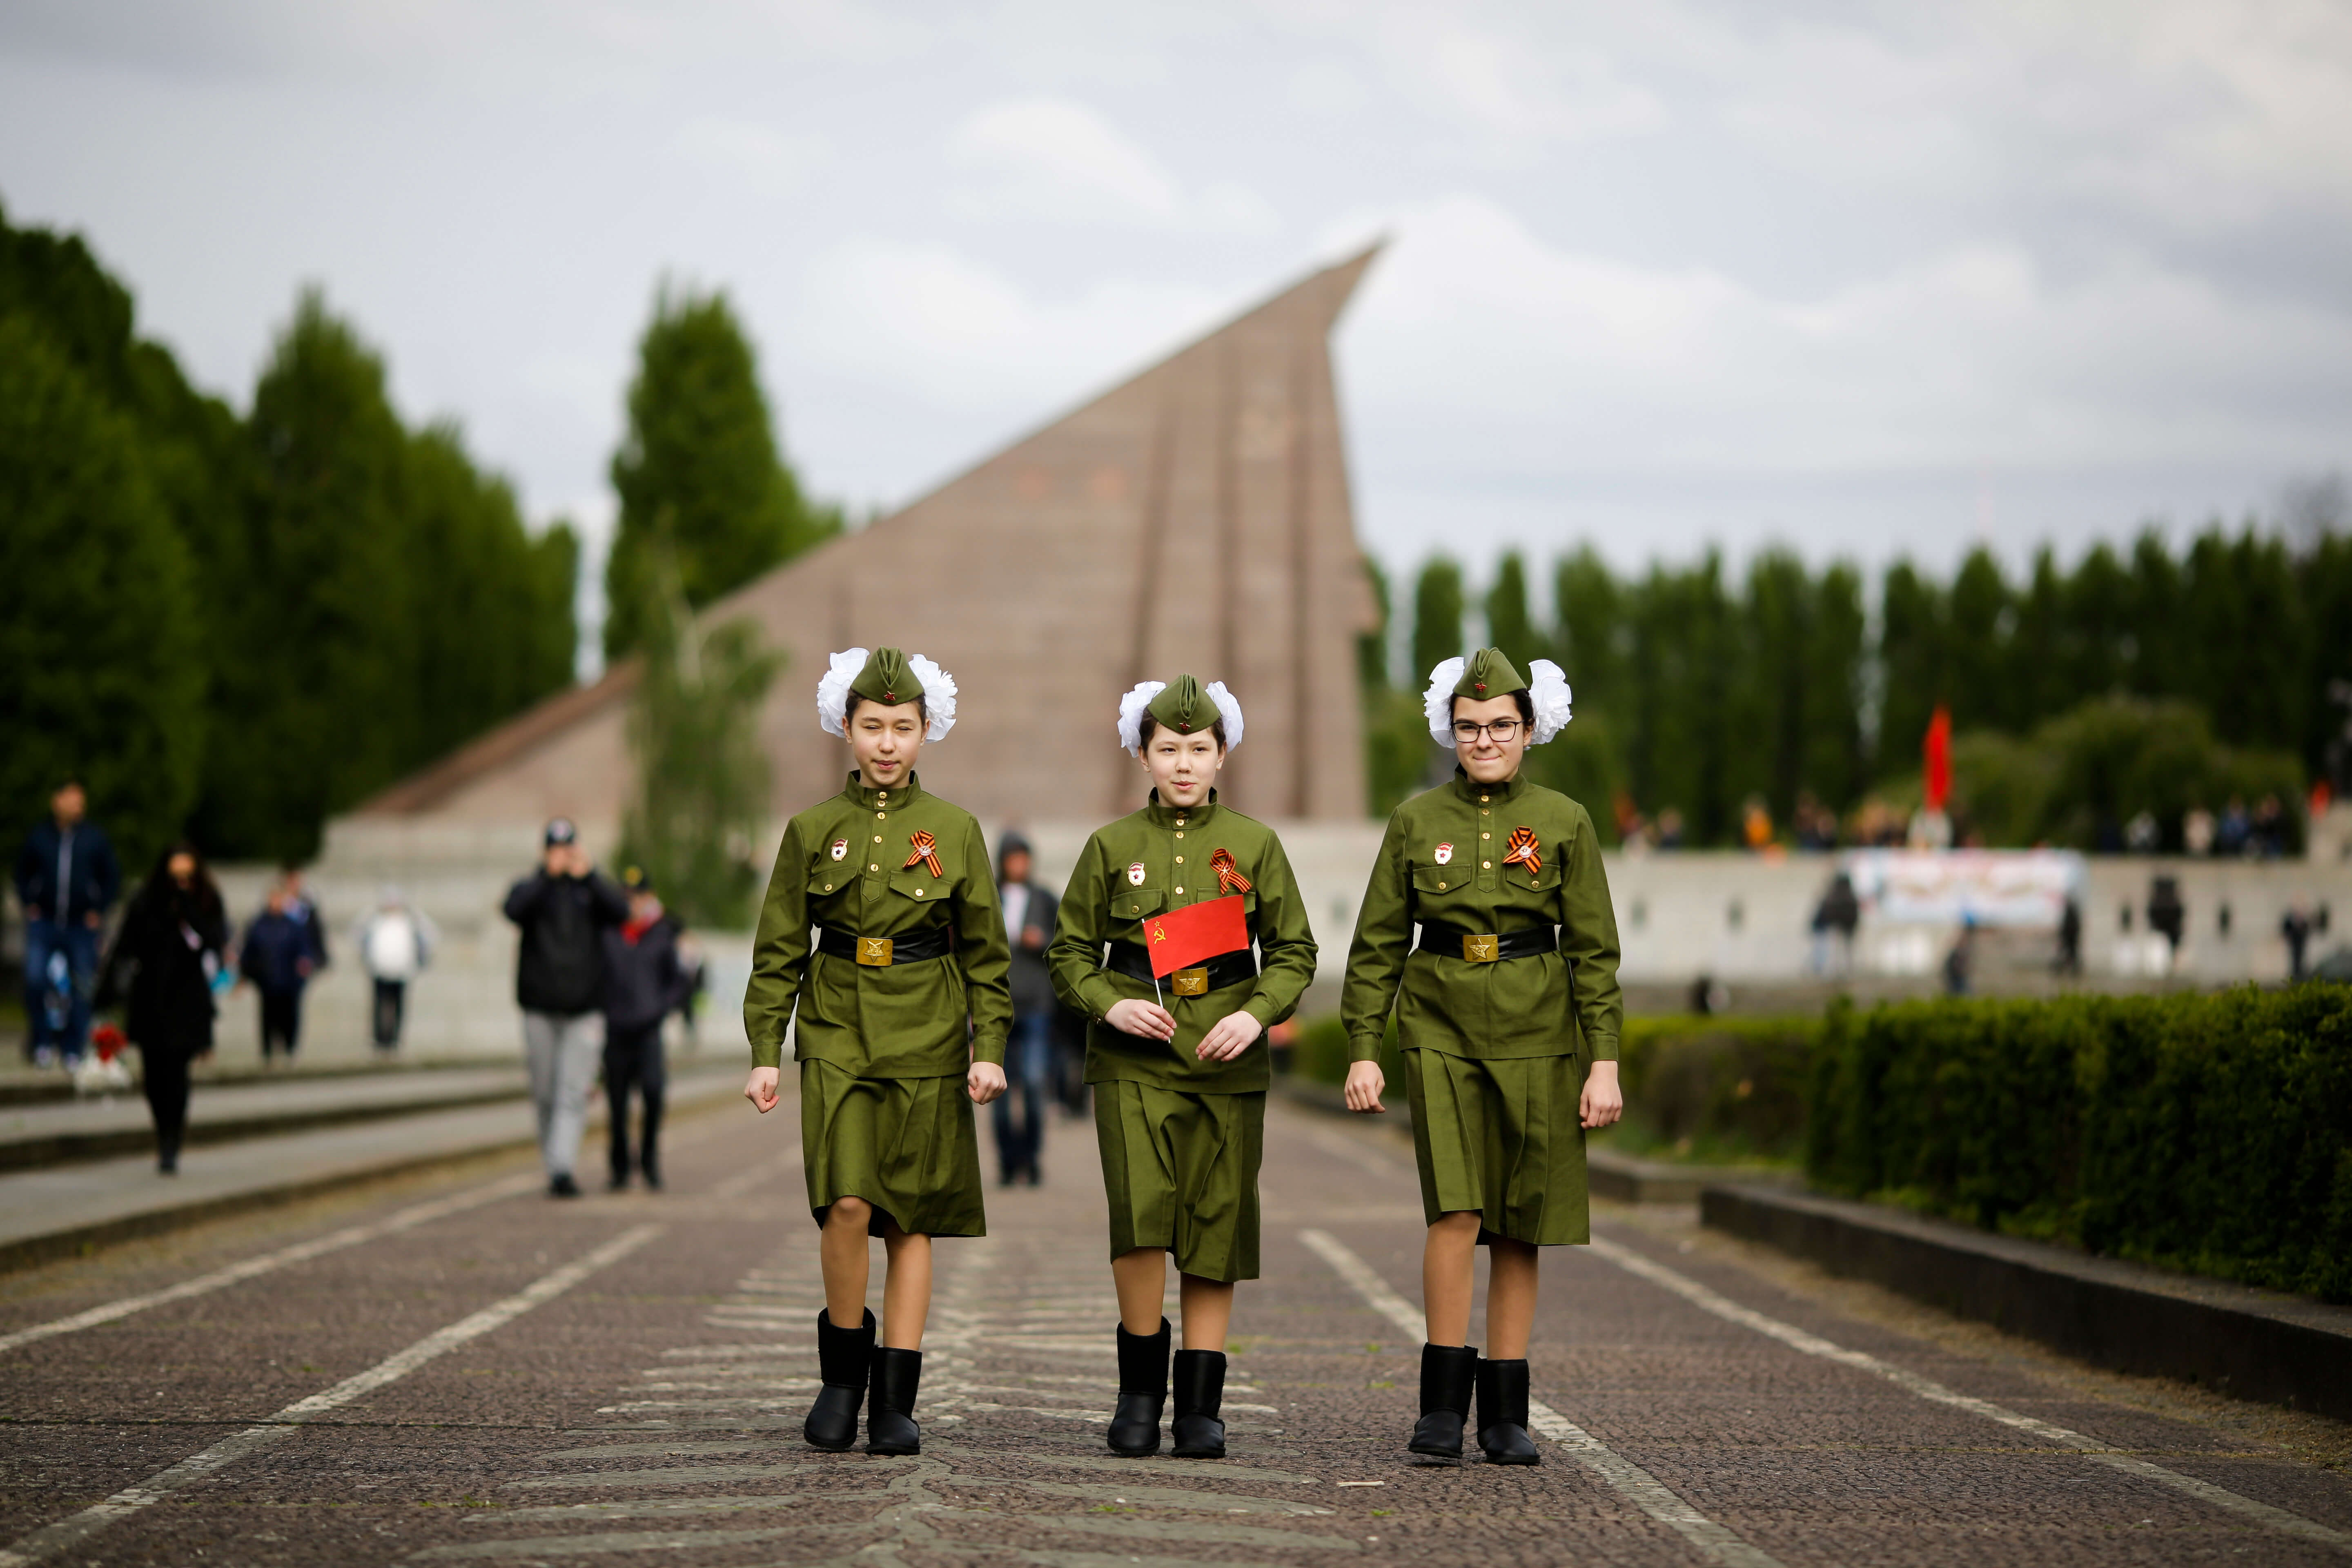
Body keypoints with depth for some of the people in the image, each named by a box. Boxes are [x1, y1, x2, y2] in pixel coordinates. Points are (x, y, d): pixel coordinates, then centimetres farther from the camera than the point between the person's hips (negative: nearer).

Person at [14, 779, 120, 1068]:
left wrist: (99, 911, 2)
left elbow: (112, 878, 10)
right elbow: (23, 871, 15)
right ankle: (42, 1041, -1)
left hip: (81, 925, 1)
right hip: (44, 922, 0)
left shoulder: (96, 838, 3)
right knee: (35, 979, -15)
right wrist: (28, 903, 5)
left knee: (82, 987, 2)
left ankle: (73, 1048, 13)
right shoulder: (38, 836, 3)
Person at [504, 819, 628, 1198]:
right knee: (545, 1093, 5)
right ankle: (551, 1163, 18)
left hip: (584, 1010, 0)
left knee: (573, 1094, -10)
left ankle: (563, 1170, -16)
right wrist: (548, 875, -26)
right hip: (540, 1010, 0)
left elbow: (621, 911, -11)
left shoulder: (591, 891, 8)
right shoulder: (530, 889, 6)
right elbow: (515, 909, -16)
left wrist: (588, 876, -23)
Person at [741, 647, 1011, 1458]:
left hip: (927, 1042, 1)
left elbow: (985, 954, 6)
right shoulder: (813, 830, 4)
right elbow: (778, 953, 6)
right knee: (848, 1203, -16)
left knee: (912, 1220, 1)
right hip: (838, 1034, 0)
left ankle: (896, 1402, 7)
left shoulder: (955, 830, 4)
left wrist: (989, 1049, -4)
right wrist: (765, 1052, -1)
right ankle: (842, 1374, 4)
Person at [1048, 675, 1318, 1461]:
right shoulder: (1112, 847, 5)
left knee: (1216, 1225, 1)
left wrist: (1256, 1015, -9)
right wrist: (1110, 1005, -9)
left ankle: (1201, 1406, 10)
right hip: (1135, 1057, -1)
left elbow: (1295, 951, 8)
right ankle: (1141, 1382, 2)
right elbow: (1069, 951, 10)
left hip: (1226, 1058, 1)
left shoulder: (1255, 844, 6)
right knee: (1141, 1213, -16)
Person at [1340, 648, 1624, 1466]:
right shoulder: (1416, 821, 4)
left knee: (1519, 1225, 4)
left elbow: (1594, 952, 3)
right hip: (1442, 1030, -1)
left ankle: (1506, 1412, 12)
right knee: (1456, 1209, -15)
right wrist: (1362, 1050, 0)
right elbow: (1377, 945, 7)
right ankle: (1443, 1401, -5)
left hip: (1537, 1036, 1)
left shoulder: (1564, 823, 3)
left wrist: (1604, 1062, -4)